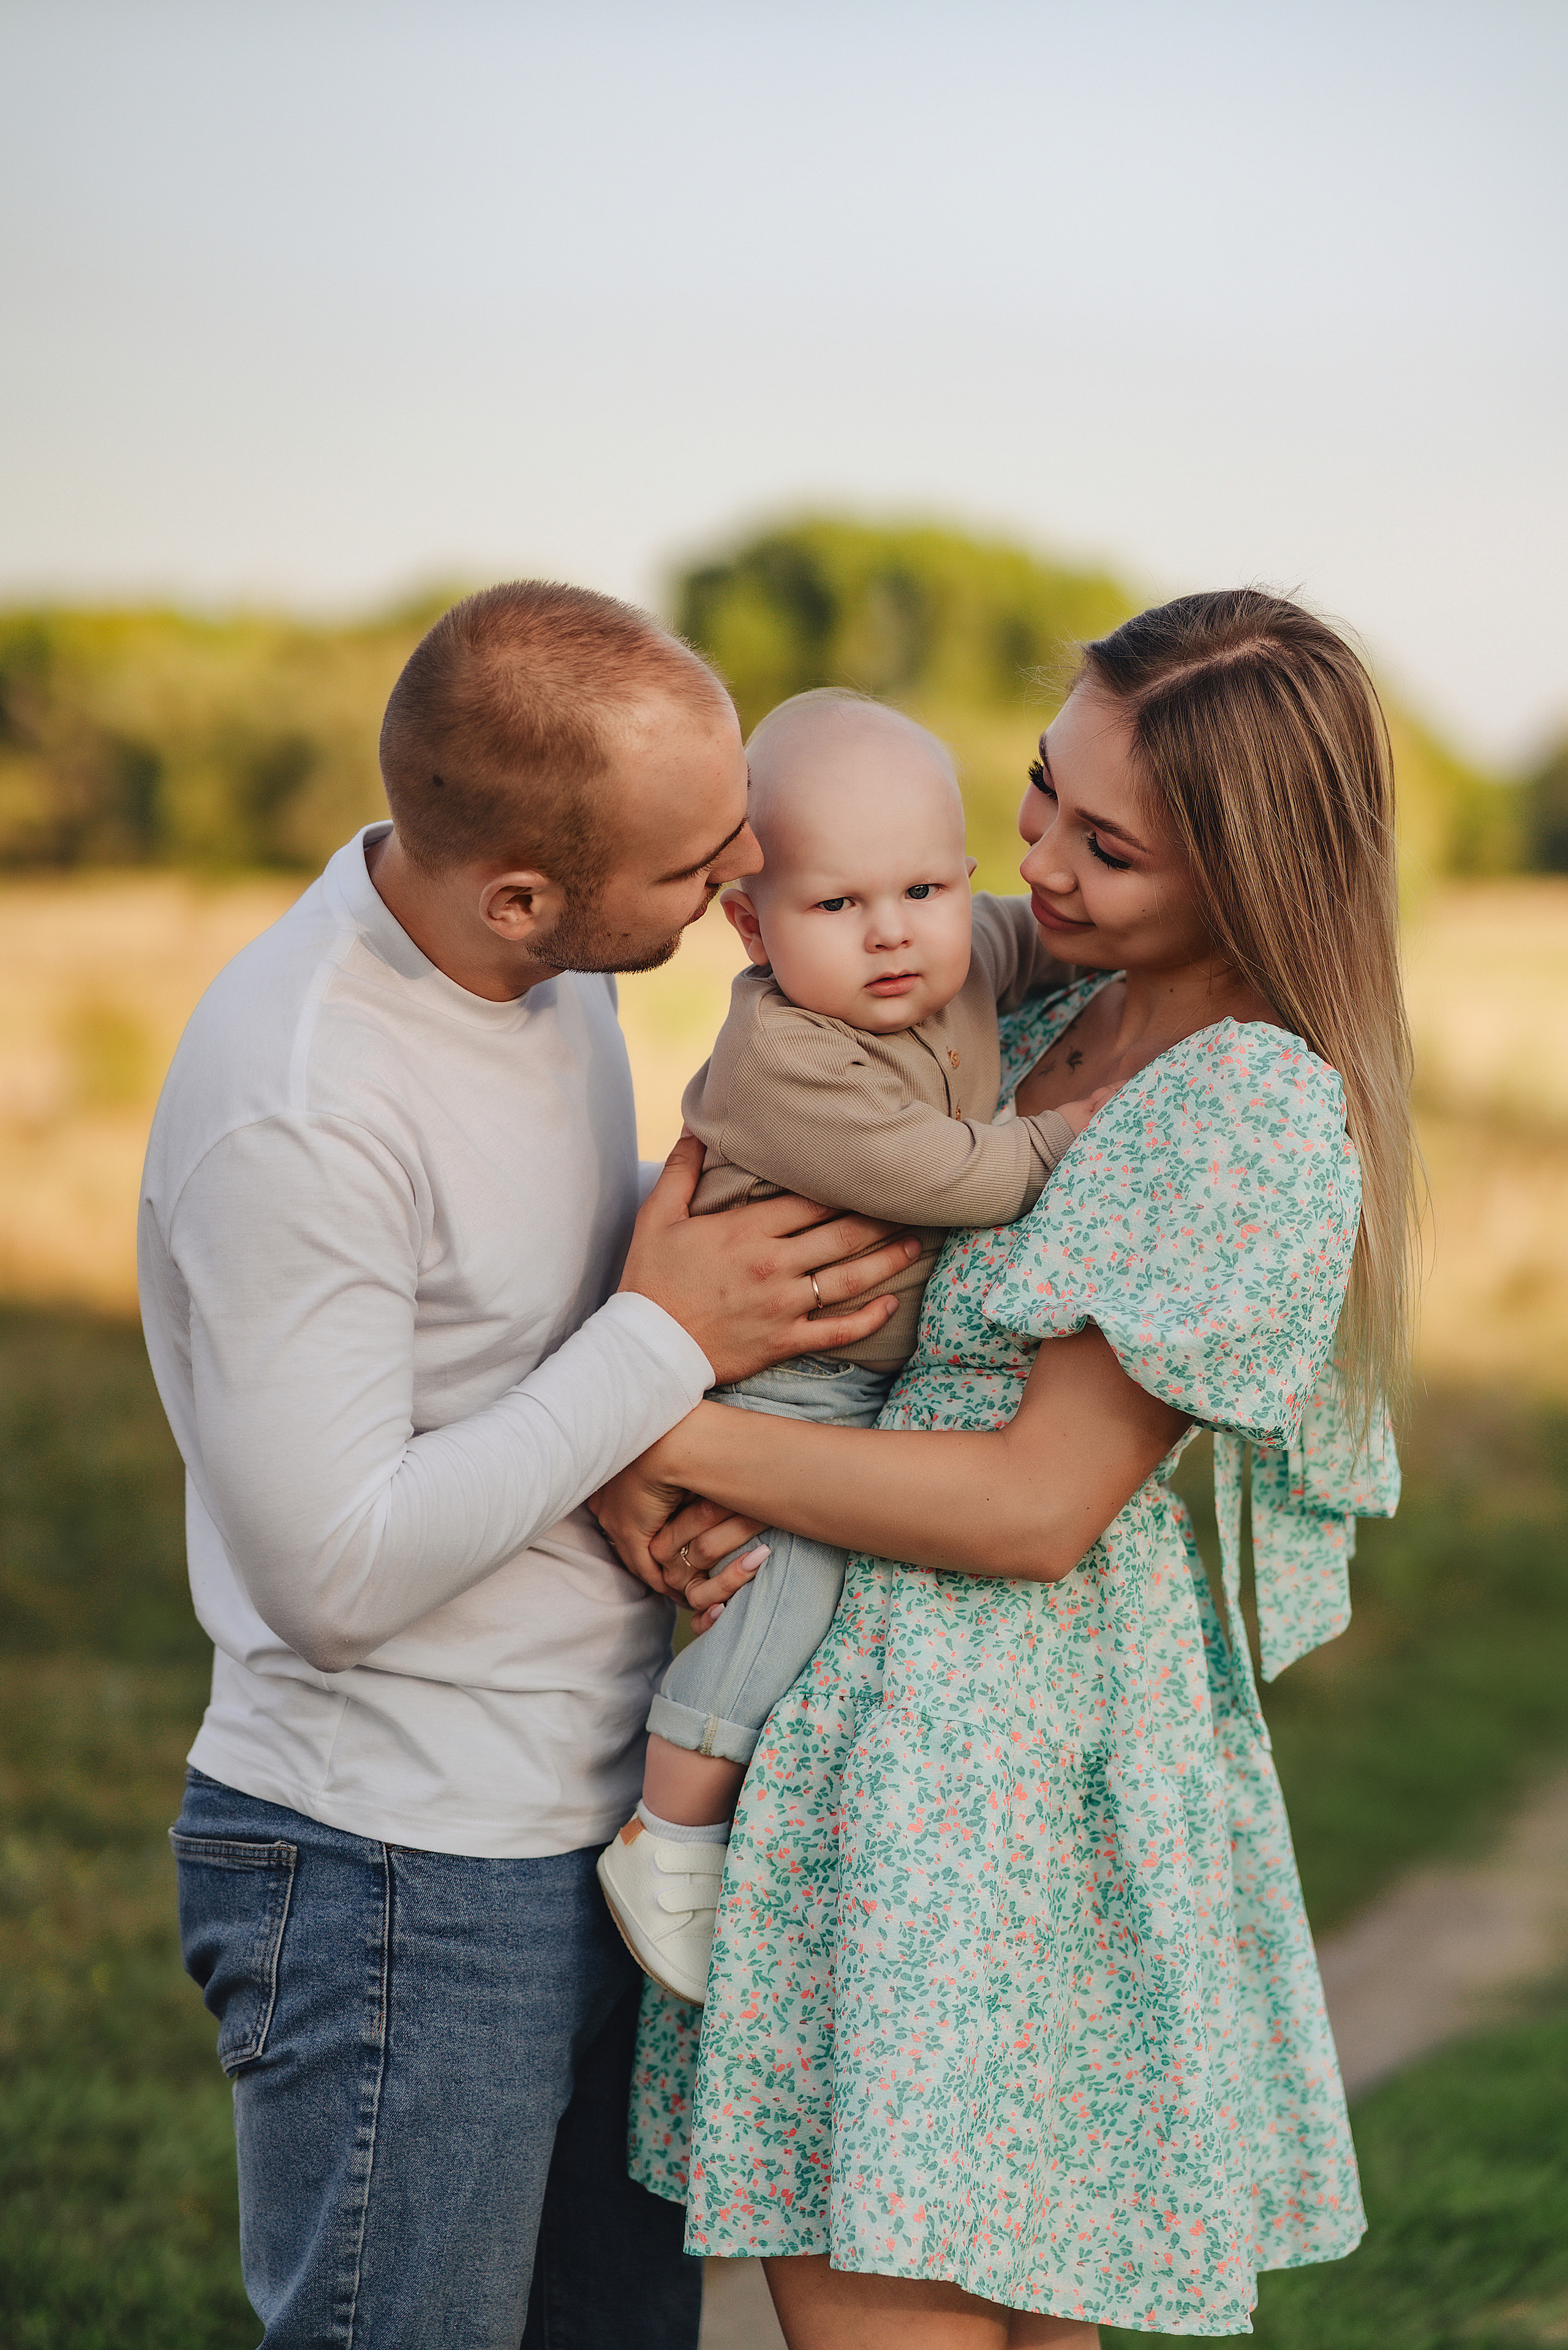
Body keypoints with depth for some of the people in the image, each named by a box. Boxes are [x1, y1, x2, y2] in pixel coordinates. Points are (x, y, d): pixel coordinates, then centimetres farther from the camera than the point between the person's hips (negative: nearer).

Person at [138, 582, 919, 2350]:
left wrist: (665, 1469, 0)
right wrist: (667, 1341, -20)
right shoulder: (296, 1110, -26)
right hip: (393, 1875, -8)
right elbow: (334, 1574, -24)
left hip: (592, 1839, 8)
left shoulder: (545, 972, 2)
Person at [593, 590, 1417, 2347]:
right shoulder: (1057, 1034, 11)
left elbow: (1039, 1505, -18)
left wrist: (664, 1428, -14)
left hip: (983, 1788, -8)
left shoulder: (1261, 1115, -16)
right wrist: (648, 1475, -6)